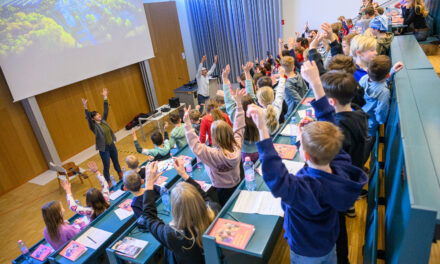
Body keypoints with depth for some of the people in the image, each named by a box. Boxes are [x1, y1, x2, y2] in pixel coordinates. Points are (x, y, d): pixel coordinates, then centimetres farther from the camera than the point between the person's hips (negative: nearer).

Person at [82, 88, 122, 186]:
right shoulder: (94, 126, -15)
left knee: (116, 162, 22)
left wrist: (105, 98, -5)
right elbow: (88, 118, -31)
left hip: (112, 145, 6)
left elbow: (106, 110, -1)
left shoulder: (103, 121, 2)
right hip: (104, 149, -6)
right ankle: (109, 184, 21)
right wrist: (85, 107, -45)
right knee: (107, 167, 5)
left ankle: (121, 177, 41)